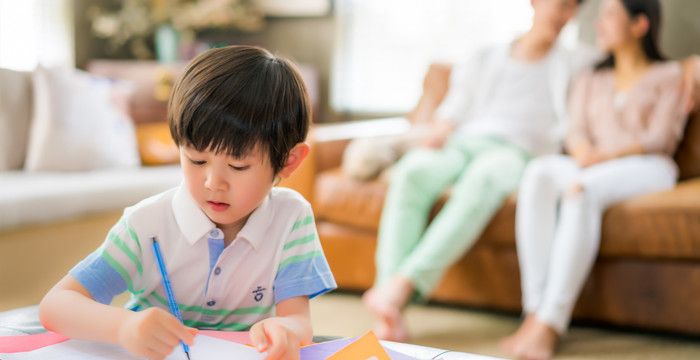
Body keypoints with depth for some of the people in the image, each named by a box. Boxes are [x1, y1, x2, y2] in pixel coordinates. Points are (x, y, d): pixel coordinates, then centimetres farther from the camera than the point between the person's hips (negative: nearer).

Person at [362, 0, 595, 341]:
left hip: (517, 151, -2)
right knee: (412, 170, -34)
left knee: (483, 178, -40)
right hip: (463, 143, 2)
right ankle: (390, 314, -45)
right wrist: (438, 134, 0)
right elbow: (453, 109, 18)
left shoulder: (576, 63, 26)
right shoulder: (484, 61, 30)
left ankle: (403, 286, -51)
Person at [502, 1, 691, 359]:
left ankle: (548, 324, -47)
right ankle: (534, 312, -43)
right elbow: (577, 132, 12)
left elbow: (659, 138, 0)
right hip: (590, 169, 4)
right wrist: (582, 152, -13)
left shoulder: (669, 75, 15)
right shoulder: (590, 80, 28)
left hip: (646, 170, -3)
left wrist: (604, 155, -16)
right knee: (539, 173, -33)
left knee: (582, 190, -38)